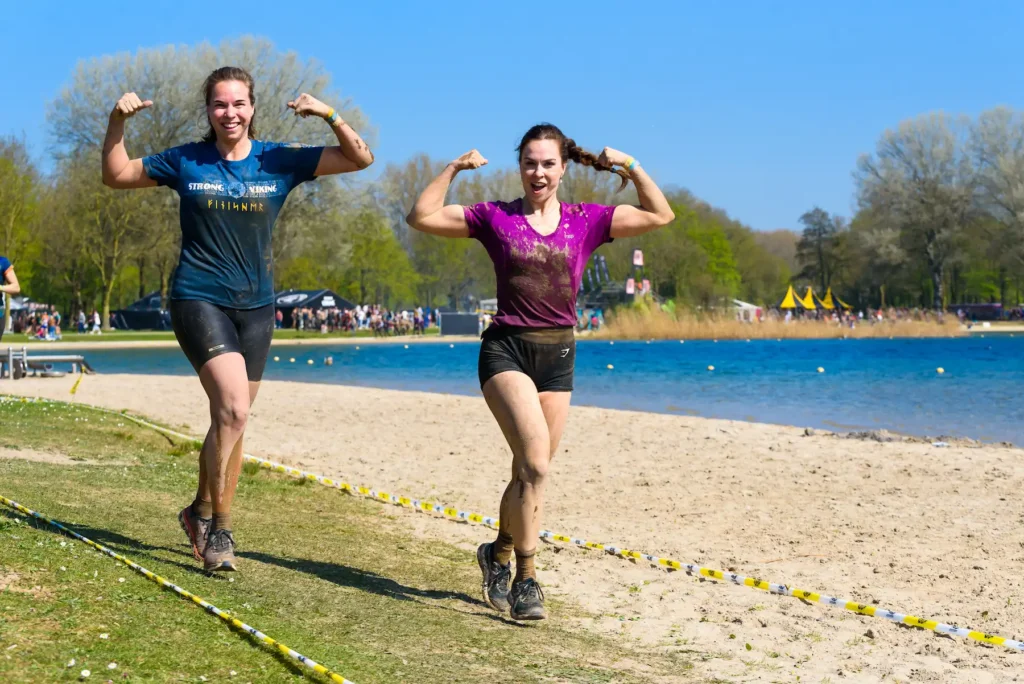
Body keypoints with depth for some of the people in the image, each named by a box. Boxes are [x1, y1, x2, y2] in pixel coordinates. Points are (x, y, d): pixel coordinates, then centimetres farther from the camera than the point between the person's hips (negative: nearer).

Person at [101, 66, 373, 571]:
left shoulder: (279, 162, 2)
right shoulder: (186, 162, 1)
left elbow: (361, 159, 0)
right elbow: (115, 175, 11)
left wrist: (330, 116, -16)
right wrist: (117, 122, -5)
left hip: (255, 306, 4)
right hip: (199, 300, -3)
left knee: (230, 419, 10)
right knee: (233, 409, -20)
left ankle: (201, 511, 30)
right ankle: (218, 528, -8)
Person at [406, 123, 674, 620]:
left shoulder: (586, 222, 6)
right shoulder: (494, 218, 2)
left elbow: (660, 215, 7)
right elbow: (422, 217, 1)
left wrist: (629, 167, 0)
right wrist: (454, 169, -4)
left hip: (559, 357, 3)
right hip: (506, 350, -3)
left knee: (529, 471, 12)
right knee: (535, 463, -20)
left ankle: (500, 553, 36)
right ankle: (525, 579, -11)